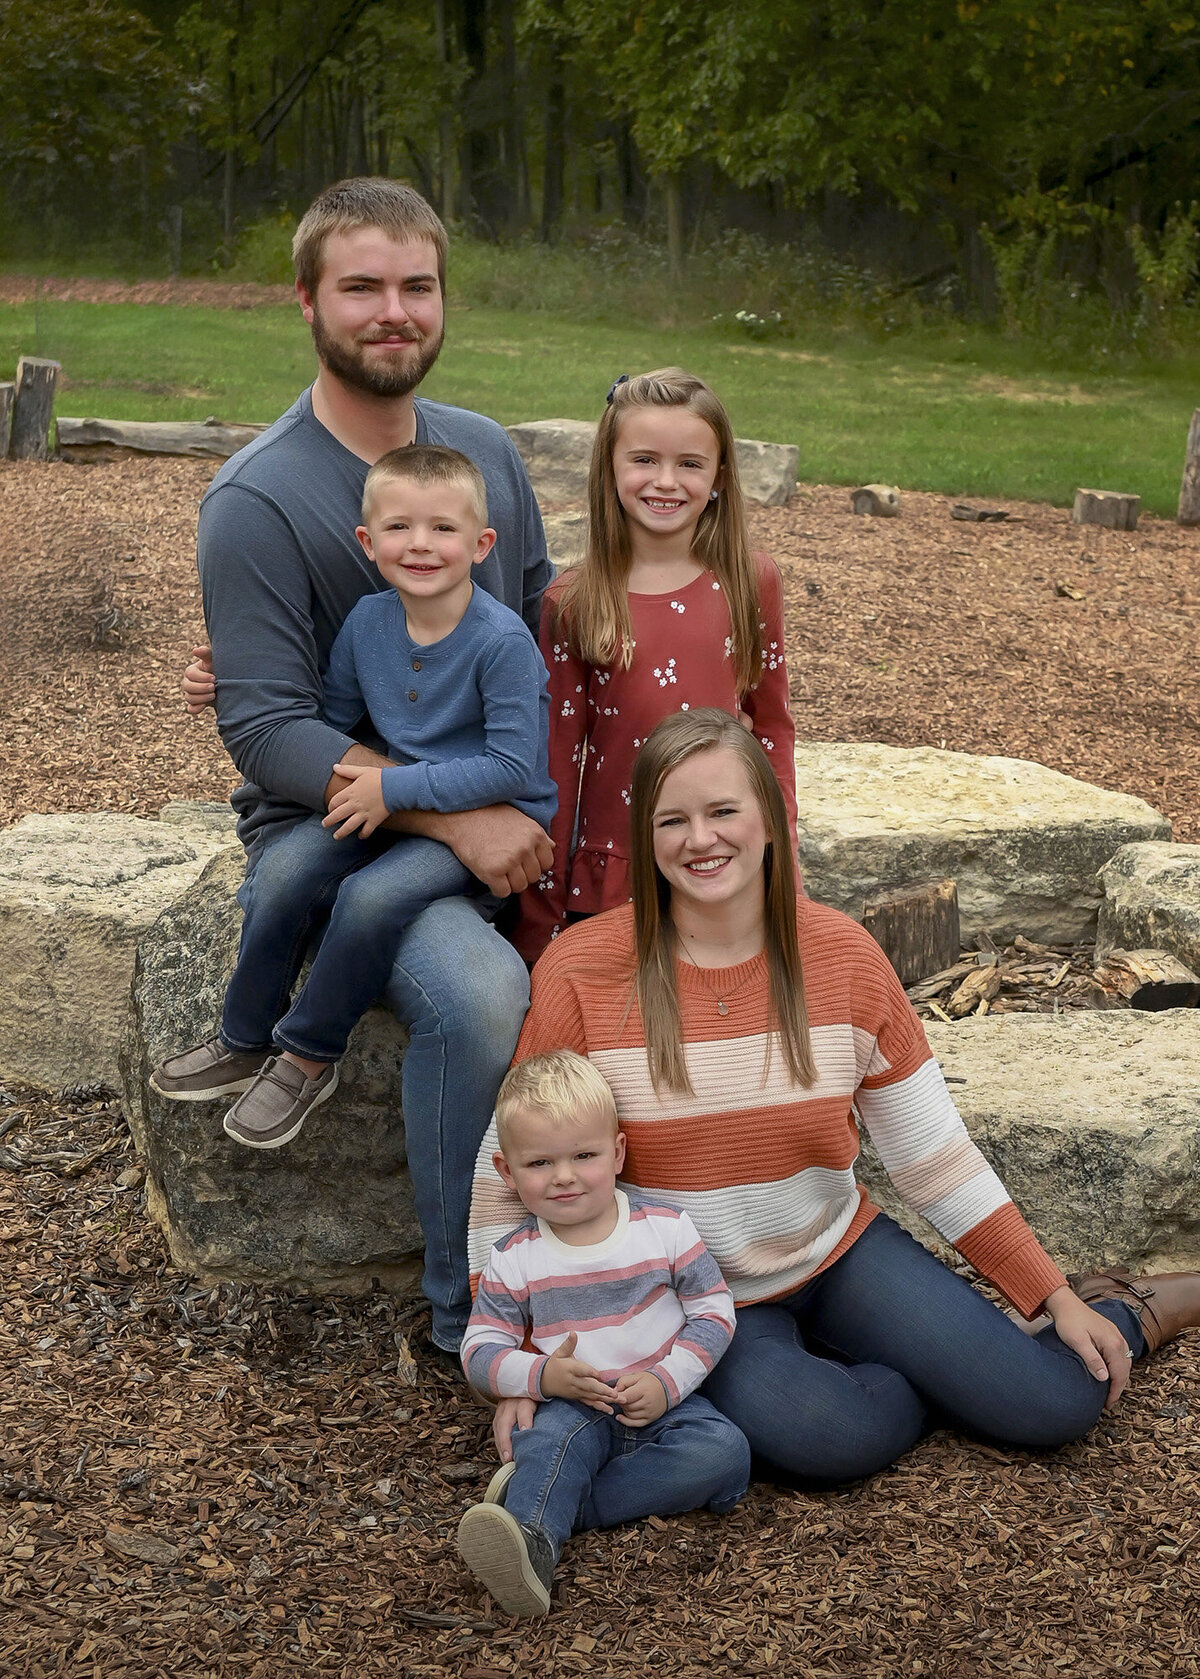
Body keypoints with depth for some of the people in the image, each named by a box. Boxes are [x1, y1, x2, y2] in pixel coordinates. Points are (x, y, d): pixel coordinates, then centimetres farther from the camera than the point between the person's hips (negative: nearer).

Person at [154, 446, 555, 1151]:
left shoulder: (502, 640, -21)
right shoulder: (367, 622, -1)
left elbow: (512, 768, -21)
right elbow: (330, 722, 13)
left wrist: (396, 787, -22)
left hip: (490, 816, -6)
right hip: (397, 799, 6)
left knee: (373, 895, -29)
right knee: (288, 868, -17)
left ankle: (309, 1058, -4)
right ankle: (246, 1043, 4)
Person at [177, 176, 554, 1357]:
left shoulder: (485, 452, 8)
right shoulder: (258, 498, -11)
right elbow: (269, 735, -16)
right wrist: (448, 815, -25)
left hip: (493, 810, 6)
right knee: (480, 990, -33)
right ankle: (470, 1315, -13)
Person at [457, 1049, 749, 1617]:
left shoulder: (665, 1228, 0)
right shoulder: (514, 1260, 1)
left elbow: (714, 1311, 2)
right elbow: (480, 1352, 2)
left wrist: (667, 1382, -13)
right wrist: (541, 1375, -18)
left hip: (664, 1402, 1)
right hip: (572, 1406, -1)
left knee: (724, 1452, -28)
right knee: (555, 1438, -34)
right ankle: (531, 1542, -59)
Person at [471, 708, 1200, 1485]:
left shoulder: (842, 955, -6)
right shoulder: (581, 972, -14)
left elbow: (934, 1154, 0)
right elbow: (512, 1172, -8)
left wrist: (1056, 1296, -1)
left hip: (839, 1251, 2)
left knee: (1055, 1404, -13)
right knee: (823, 1437, -32)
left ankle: (1125, 1312, 21)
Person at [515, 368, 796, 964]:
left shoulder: (751, 584, 1)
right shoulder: (570, 602, -1)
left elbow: (771, 729, 8)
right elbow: (557, 757, 1)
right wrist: (541, 923, 2)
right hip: (608, 878, 0)